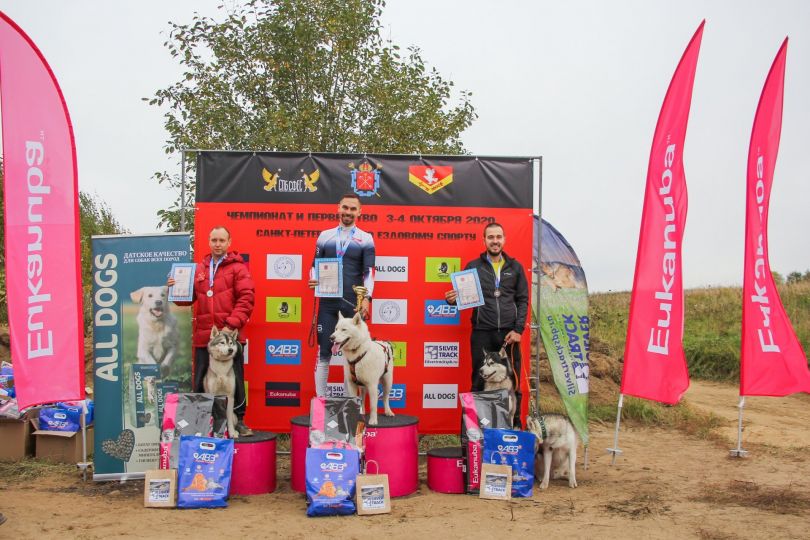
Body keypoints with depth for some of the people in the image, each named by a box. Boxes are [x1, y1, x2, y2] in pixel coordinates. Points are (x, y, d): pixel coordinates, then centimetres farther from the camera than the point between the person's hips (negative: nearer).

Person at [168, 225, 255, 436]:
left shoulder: (237, 267, 1)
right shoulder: (199, 269, 15)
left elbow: (246, 299, -8)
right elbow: (189, 298, 17)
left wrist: (232, 325, -16)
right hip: (204, 336, 4)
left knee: (235, 380, 5)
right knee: (200, 381, 9)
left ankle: (238, 420, 16)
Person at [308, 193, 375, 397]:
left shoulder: (365, 239, 3)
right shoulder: (325, 236, 10)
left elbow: (368, 272, -3)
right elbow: (315, 265, 12)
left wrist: (367, 298, -15)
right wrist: (313, 280, -9)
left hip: (354, 301, -1)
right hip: (328, 300, 2)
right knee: (323, 351, 2)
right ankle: (320, 397, 11)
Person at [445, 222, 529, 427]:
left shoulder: (515, 267, 9)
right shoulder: (473, 266, 6)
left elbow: (523, 300, 7)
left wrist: (518, 329, -3)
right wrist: (452, 299, -16)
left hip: (509, 333, 1)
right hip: (482, 333, -1)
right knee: (480, 382, 4)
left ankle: (515, 424, 14)